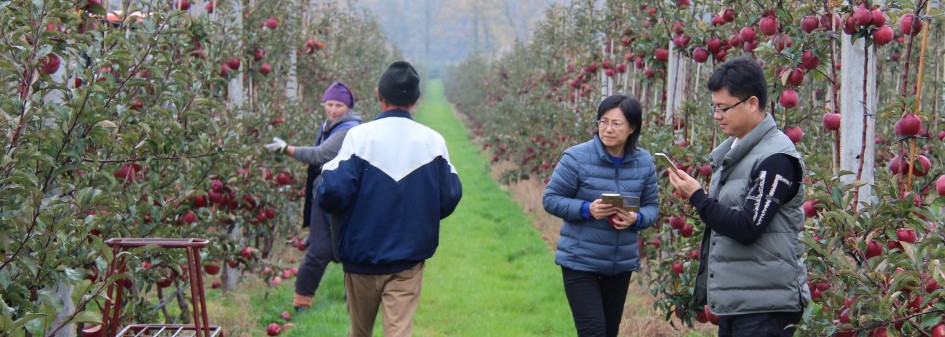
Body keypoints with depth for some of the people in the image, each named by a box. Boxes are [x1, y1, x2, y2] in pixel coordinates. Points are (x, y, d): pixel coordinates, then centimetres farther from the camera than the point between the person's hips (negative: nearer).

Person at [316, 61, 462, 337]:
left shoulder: (360, 135, -11)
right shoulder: (433, 141, -4)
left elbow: (333, 194, -17)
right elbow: (450, 197, 1)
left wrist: (327, 170, 6)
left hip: (362, 255, 0)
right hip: (409, 259, 0)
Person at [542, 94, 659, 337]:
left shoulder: (644, 162, -1)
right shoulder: (577, 158, -13)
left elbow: (652, 206, 7)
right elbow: (551, 199, -7)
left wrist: (637, 219, -17)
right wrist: (586, 209, -23)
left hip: (622, 264, 5)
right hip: (580, 262, -5)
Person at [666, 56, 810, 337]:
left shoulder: (776, 159, -13)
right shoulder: (730, 152, 15)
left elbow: (747, 228, -19)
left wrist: (696, 197, -13)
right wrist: (708, 290, 22)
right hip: (731, 303, 9)